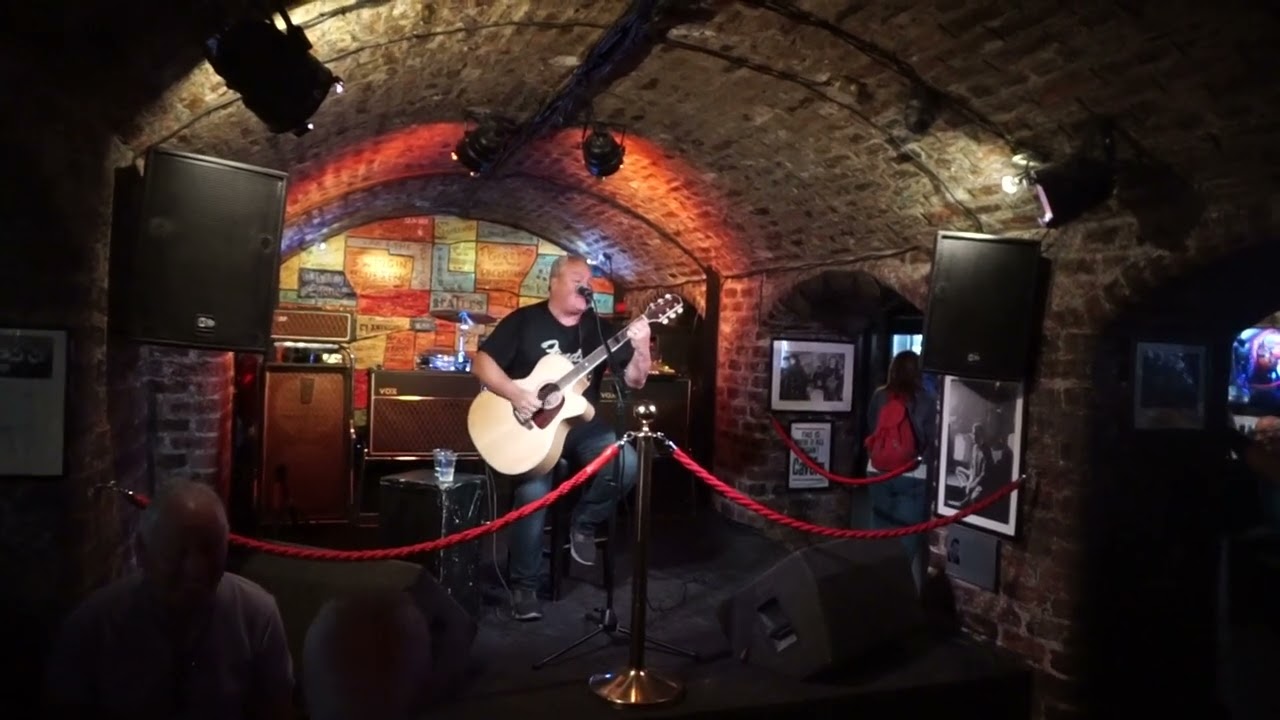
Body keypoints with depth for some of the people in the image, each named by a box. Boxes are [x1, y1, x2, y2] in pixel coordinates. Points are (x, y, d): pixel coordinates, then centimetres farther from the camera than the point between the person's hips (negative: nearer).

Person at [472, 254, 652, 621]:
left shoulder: (599, 328, 7)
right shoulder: (524, 321, -1)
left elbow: (634, 380, 3)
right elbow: (482, 361, -5)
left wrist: (641, 348, -17)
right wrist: (515, 394, -20)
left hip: (580, 423, 3)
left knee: (626, 463, -25)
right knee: (533, 491, -25)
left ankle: (584, 522, 3)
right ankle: (523, 587, -4)